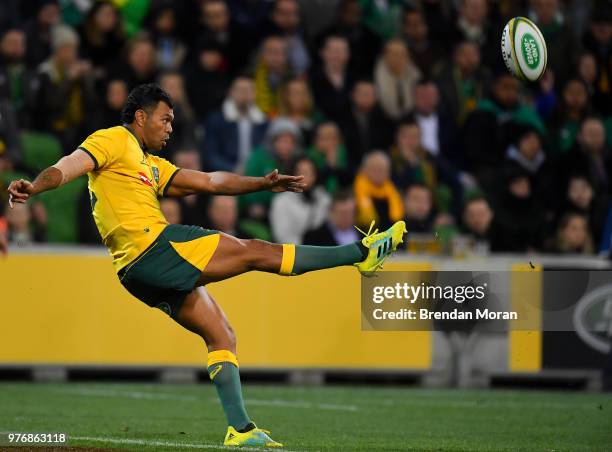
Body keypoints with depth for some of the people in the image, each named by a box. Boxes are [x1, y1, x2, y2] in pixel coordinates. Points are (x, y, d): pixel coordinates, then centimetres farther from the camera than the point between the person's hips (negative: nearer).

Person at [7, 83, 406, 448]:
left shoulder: (150, 164, 27)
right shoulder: (114, 141, 1)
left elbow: (211, 182, 27)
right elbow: (70, 167, -16)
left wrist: (263, 184, 19)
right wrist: (33, 187, -35)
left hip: (146, 273, 10)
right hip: (153, 248, -10)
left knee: (222, 337, 9)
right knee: (258, 252, -4)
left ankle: (240, 428, 7)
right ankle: (362, 253, 2)